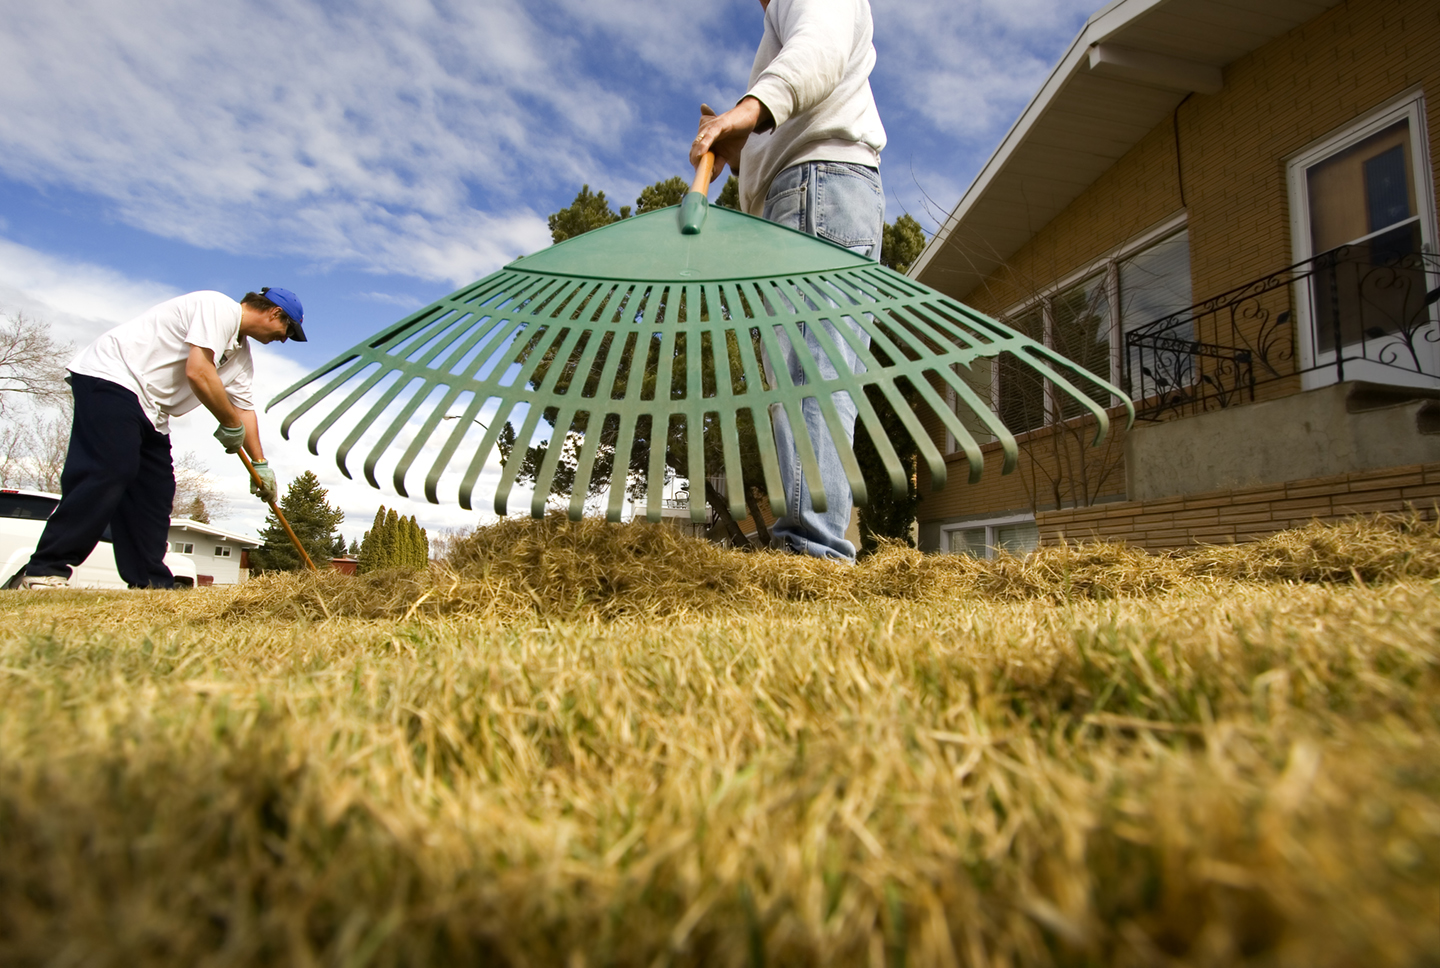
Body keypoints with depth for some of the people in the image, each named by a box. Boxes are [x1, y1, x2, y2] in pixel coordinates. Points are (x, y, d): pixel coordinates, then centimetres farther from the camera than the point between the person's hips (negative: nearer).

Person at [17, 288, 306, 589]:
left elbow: (244, 408, 19)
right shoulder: (221, 307, -13)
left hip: (149, 410, 10)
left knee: (156, 491, 3)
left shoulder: (242, 353, 17)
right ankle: (45, 571, -17)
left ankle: (150, 584, 4)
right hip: (111, 376, -10)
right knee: (109, 471, -21)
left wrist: (260, 464, 16)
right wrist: (231, 425, -10)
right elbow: (198, 372, -22)